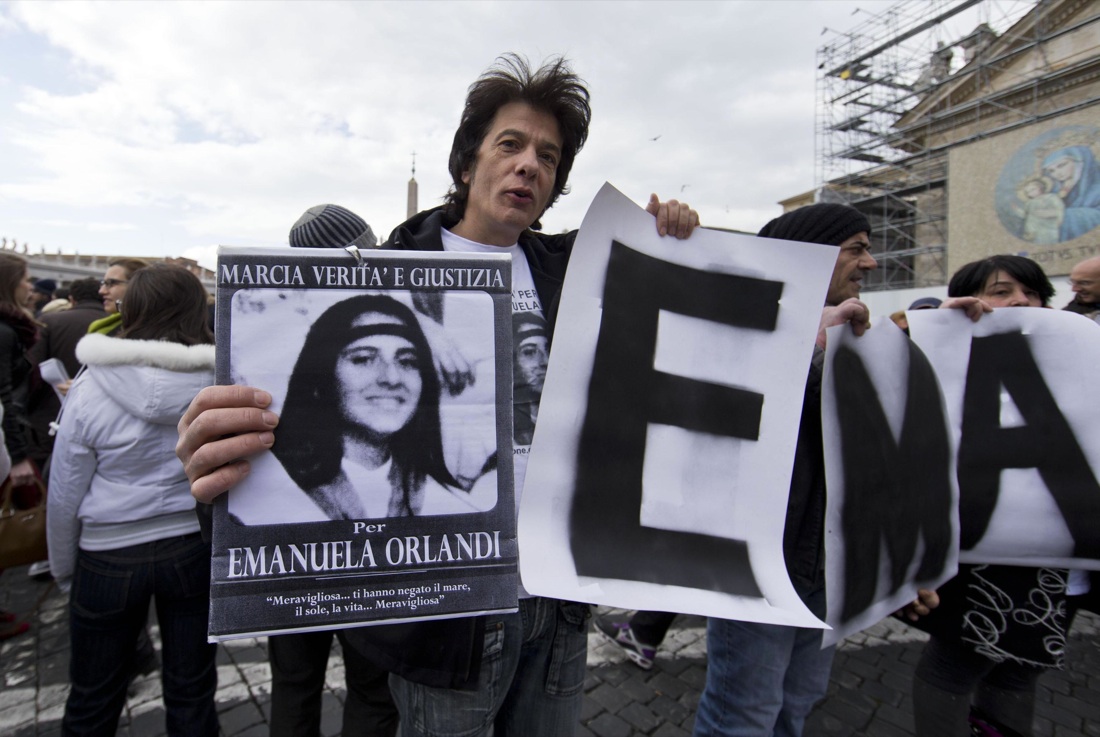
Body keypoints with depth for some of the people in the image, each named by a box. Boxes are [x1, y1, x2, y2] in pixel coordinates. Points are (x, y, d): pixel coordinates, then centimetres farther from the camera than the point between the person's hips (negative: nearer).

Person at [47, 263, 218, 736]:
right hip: (196, 546, 1)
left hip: (109, 556, 0)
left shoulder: (91, 388, -13)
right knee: (191, 690, 17)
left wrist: (63, 571, 11)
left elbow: (65, 494, -4)